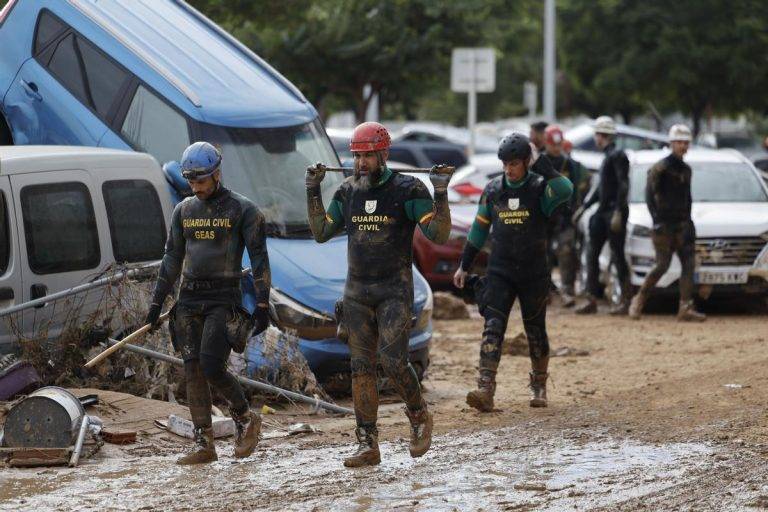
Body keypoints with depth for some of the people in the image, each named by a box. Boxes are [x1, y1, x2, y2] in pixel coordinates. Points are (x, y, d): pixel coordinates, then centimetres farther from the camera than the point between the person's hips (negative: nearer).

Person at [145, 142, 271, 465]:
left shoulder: (242, 210, -3)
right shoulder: (184, 211, 12)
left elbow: (259, 258, -4)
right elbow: (172, 259, 17)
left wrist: (262, 304, -10)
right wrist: (157, 302, 14)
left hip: (224, 299, -5)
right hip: (189, 299, 5)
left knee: (211, 366, -16)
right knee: (193, 371, -1)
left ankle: (245, 418, 9)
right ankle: (204, 444, 2)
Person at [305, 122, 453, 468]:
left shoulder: (407, 190, -8)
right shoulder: (348, 191, 8)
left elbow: (438, 235, -14)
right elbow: (321, 232, 13)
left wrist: (440, 193, -24)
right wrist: (313, 192, 7)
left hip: (394, 290, -5)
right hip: (357, 291, 5)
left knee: (392, 360, -17)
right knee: (361, 367, 2)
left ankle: (419, 418, 9)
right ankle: (368, 445, 4)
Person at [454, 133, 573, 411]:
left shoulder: (540, 188, -6)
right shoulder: (493, 190, 4)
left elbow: (565, 191, -31)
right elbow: (479, 229, 13)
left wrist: (540, 162, -27)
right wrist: (464, 266, 14)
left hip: (534, 273, -2)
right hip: (500, 271, 2)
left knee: (536, 331, 9)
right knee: (493, 328, -12)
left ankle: (539, 386, 28)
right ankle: (486, 390, -21)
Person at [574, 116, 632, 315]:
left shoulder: (618, 156, -11)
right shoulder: (607, 157, 18)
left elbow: (623, 186, -18)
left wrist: (618, 213, -23)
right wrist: (584, 207, 25)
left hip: (615, 212, -9)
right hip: (603, 211, 9)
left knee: (617, 255, -4)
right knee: (592, 254, 5)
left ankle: (625, 300, 3)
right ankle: (591, 300, 6)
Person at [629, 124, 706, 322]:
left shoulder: (686, 169, 15)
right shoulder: (661, 167, -7)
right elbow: (649, 194, -11)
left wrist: (688, 220, 15)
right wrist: (657, 220, -17)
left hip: (682, 224, 7)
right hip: (665, 224, -7)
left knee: (689, 264, -5)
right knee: (662, 265, -6)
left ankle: (686, 308, -7)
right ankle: (639, 300, 12)